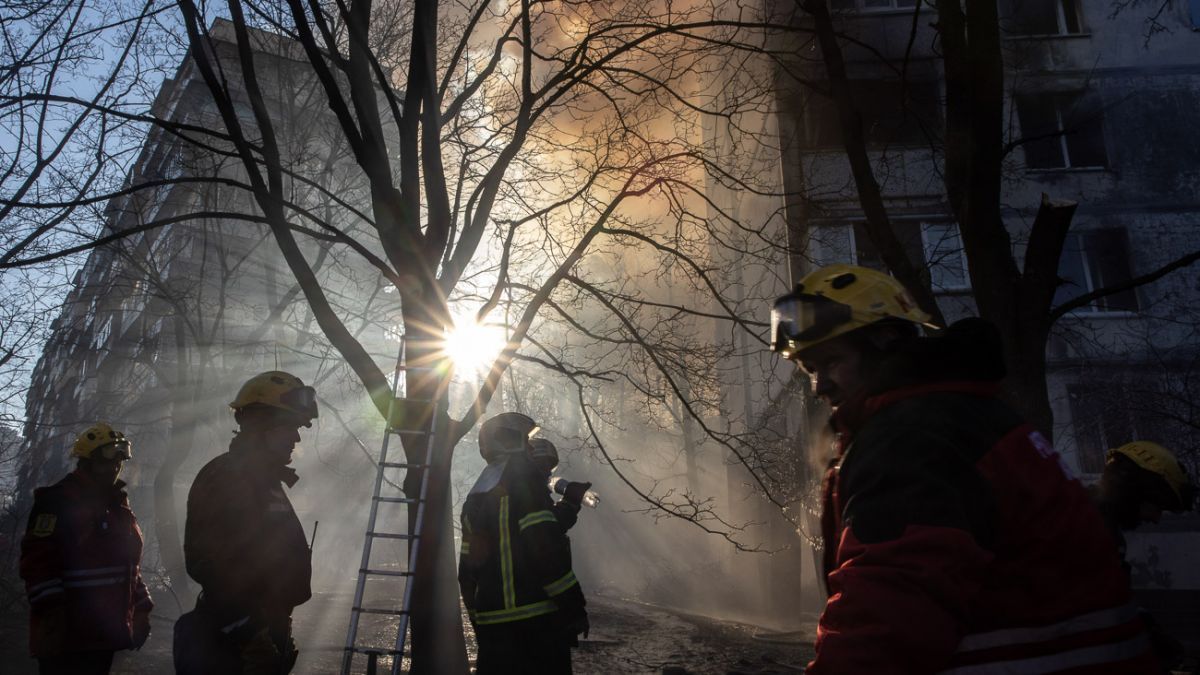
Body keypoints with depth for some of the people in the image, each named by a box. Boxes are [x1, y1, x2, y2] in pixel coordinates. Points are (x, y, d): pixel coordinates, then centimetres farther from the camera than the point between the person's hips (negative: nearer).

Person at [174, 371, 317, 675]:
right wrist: (249, 633, -25)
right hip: (230, 645, -9)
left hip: (267, 635, 9)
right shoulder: (224, 478, -14)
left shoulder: (267, 483, 16)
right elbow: (207, 565, -24)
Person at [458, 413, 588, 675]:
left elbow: (467, 569, 18)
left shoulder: (475, 497, 16)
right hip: (536, 620, -8)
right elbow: (547, 549, -18)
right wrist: (574, 605, -13)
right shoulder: (525, 481, -8)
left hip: (490, 624, 8)